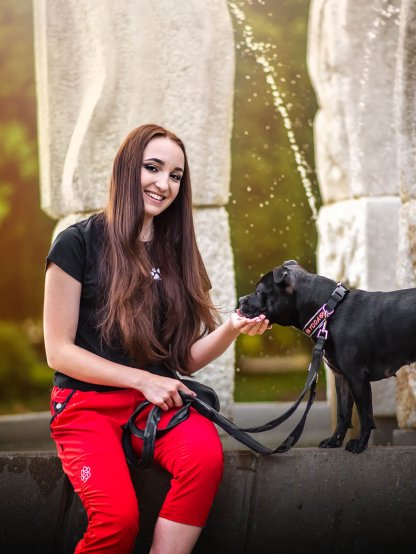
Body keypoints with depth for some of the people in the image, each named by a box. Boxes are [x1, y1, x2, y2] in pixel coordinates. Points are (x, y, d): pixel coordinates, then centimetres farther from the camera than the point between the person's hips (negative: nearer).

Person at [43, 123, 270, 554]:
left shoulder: (176, 252, 12)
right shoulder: (79, 243, -3)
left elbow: (186, 358, 10)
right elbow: (59, 351, -5)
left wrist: (231, 329, -9)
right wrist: (141, 379, -12)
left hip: (158, 400, 4)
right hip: (88, 403, -4)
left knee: (206, 454, -32)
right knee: (119, 517, -31)